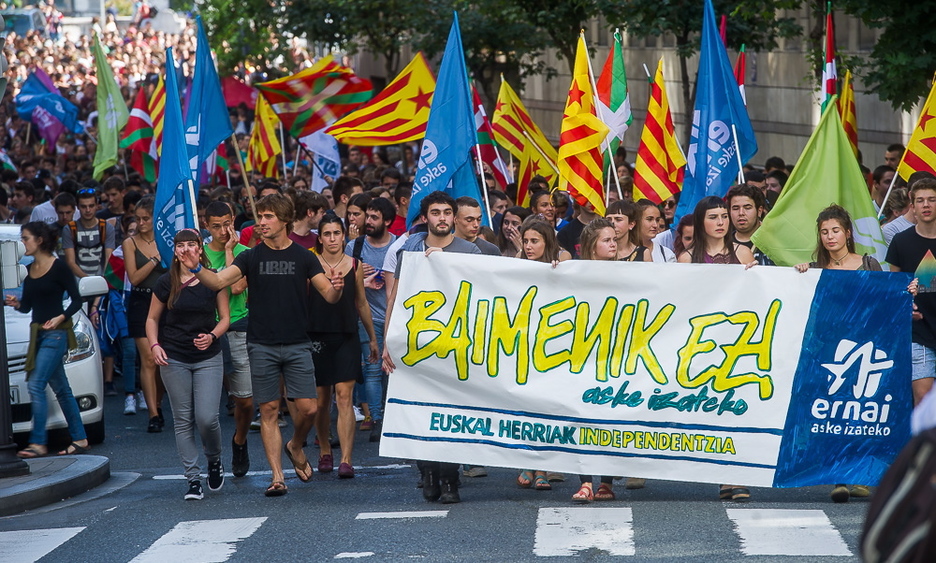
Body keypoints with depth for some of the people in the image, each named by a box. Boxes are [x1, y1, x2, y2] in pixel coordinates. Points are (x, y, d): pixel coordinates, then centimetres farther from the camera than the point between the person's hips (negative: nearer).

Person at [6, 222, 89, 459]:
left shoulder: (58, 267, -10)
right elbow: (27, 306, 18)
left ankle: (38, 443, -16)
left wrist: (61, 317, -24)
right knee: (61, 388, 10)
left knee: (36, 384, -15)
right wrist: (16, 304, -4)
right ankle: (79, 439, 15)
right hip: (38, 333, 8)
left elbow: (77, 300, -9)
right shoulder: (30, 270, 12)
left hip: (55, 333, -8)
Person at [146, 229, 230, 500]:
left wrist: (212, 336, -13)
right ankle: (193, 479, 6)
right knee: (183, 420, 0)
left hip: (208, 358, -1)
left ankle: (214, 460, 19)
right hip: (174, 360, 1)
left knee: (207, 417, -11)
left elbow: (225, 317, 6)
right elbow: (152, 318, 9)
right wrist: (154, 345, -7)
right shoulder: (166, 283, 1)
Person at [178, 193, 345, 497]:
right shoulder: (251, 257, 3)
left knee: (307, 408, -6)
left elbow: (329, 295, 1)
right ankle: (277, 476, 3)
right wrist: (196, 269, -29)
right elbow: (219, 280, -10)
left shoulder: (303, 257, 4)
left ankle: (295, 446, 25)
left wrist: (337, 287, -23)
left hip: (297, 345, 0)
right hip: (262, 346, 0)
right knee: (269, 410, 0)